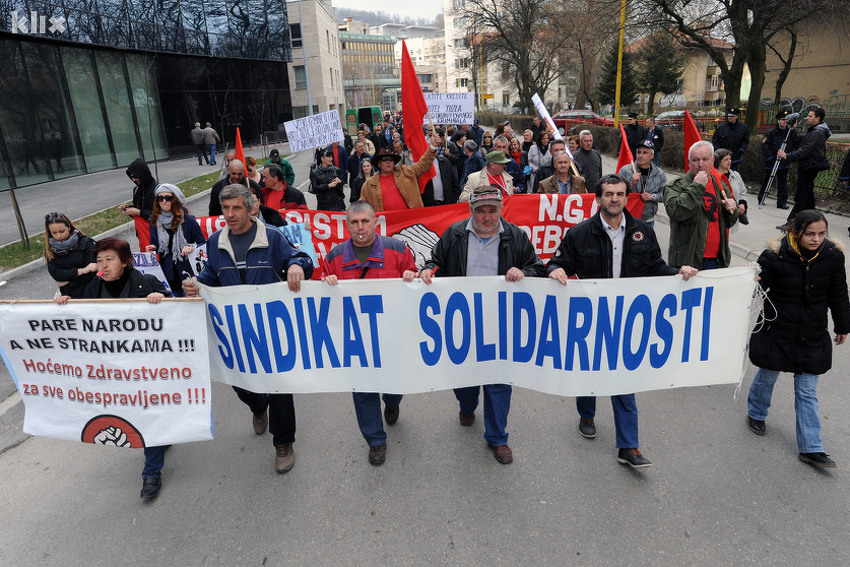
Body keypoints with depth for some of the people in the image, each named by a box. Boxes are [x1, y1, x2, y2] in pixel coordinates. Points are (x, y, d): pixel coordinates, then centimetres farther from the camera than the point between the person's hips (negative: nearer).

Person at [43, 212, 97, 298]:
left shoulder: (85, 242, -5)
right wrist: (82, 271, -15)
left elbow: (92, 273, -7)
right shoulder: (50, 249, 5)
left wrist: (68, 282, -7)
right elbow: (55, 274, -6)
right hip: (67, 294, 3)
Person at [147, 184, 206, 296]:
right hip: (167, 273, 3)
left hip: (186, 274, -3)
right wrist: (152, 247, -3)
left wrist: (192, 248, -20)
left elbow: (203, 244, -1)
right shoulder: (154, 221, 8)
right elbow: (153, 243, 19)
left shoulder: (188, 220, -4)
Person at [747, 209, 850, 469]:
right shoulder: (775, 256, -18)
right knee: (767, 376, 16)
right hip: (777, 331, -3)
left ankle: (810, 448, 16)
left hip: (813, 335, 3)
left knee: (808, 392, 8)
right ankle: (756, 414, 44)